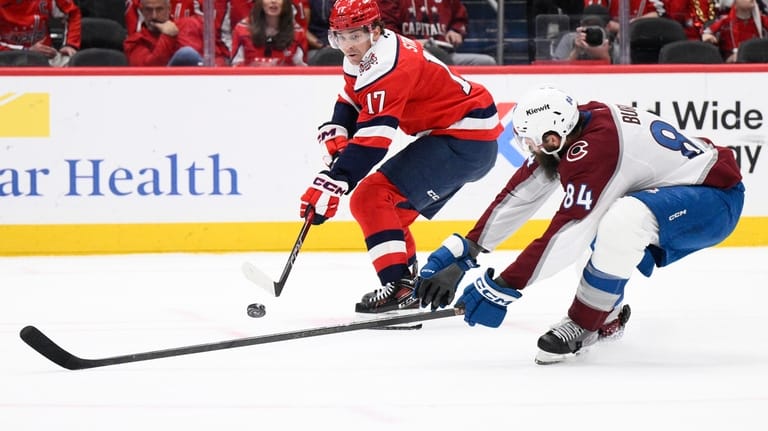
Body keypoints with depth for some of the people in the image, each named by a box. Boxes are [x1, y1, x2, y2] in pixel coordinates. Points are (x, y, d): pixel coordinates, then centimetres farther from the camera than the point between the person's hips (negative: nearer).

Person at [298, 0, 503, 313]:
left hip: (466, 141, -11)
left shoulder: (387, 66, -25)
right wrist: (335, 135, 1)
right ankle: (411, 282, 23)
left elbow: (371, 140, -30)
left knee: (371, 199, -16)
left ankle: (399, 286, -18)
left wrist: (332, 183, -34)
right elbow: (350, 102, 22)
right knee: (391, 207, 17)